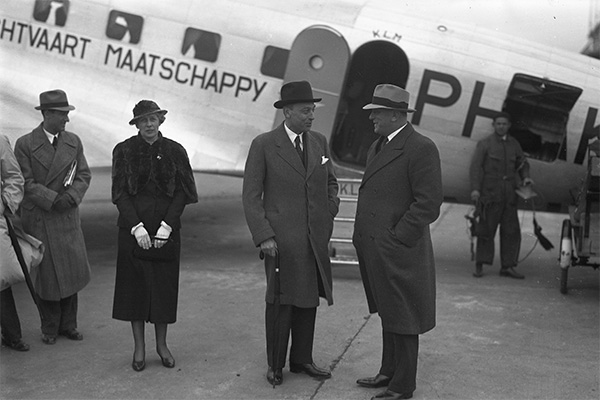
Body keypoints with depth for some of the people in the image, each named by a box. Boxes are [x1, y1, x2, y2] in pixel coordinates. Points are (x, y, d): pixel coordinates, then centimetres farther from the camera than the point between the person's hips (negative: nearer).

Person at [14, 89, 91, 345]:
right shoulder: (25, 144, -6)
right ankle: (49, 328, 20)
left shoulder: (73, 142, 5)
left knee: (72, 271, 4)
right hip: (38, 219, -3)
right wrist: (53, 199, -19)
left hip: (68, 218, 3)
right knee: (46, 274, 3)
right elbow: (26, 183, -10)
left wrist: (71, 196, -13)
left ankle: (68, 324, 21)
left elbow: (84, 176, 5)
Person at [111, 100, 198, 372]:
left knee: (164, 286, 6)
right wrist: (137, 227, -13)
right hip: (133, 226, 0)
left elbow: (181, 193, -1)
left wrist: (166, 226, -11)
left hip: (166, 227, 1)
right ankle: (139, 347, 17)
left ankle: (162, 344, 21)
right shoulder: (124, 151, 0)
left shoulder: (174, 151, 1)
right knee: (134, 285, 4)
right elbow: (120, 193, -3)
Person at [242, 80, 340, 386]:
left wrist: (328, 217, 6)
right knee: (281, 301, 0)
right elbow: (251, 195, -7)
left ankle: (301, 359, 24)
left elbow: (330, 183, 21)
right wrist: (263, 236, -15)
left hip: (315, 239, 5)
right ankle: (275, 364, 15)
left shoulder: (319, 142, 8)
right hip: (281, 238, -5)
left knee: (308, 300, 11)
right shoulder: (263, 145, -6)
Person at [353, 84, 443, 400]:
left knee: (401, 320, 3)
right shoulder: (377, 146, 15)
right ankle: (389, 372, 34)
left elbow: (428, 204, -19)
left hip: (398, 252, -9)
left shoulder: (421, 148, -14)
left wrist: (396, 238, -18)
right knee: (387, 314, 20)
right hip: (375, 251, 9)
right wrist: (362, 237, 11)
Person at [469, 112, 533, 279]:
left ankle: (507, 266, 10)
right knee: (486, 230, -1)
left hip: (509, 195, 4)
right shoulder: (484, 144, 1)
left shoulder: (514, 144, 15)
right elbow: (476, 166, -7)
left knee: (511, 231, 3)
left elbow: (522, 163, 23)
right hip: (490, 194, -4)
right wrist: (475, 188, -19)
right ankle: (479, 266, 7)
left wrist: (525, 177, 2)